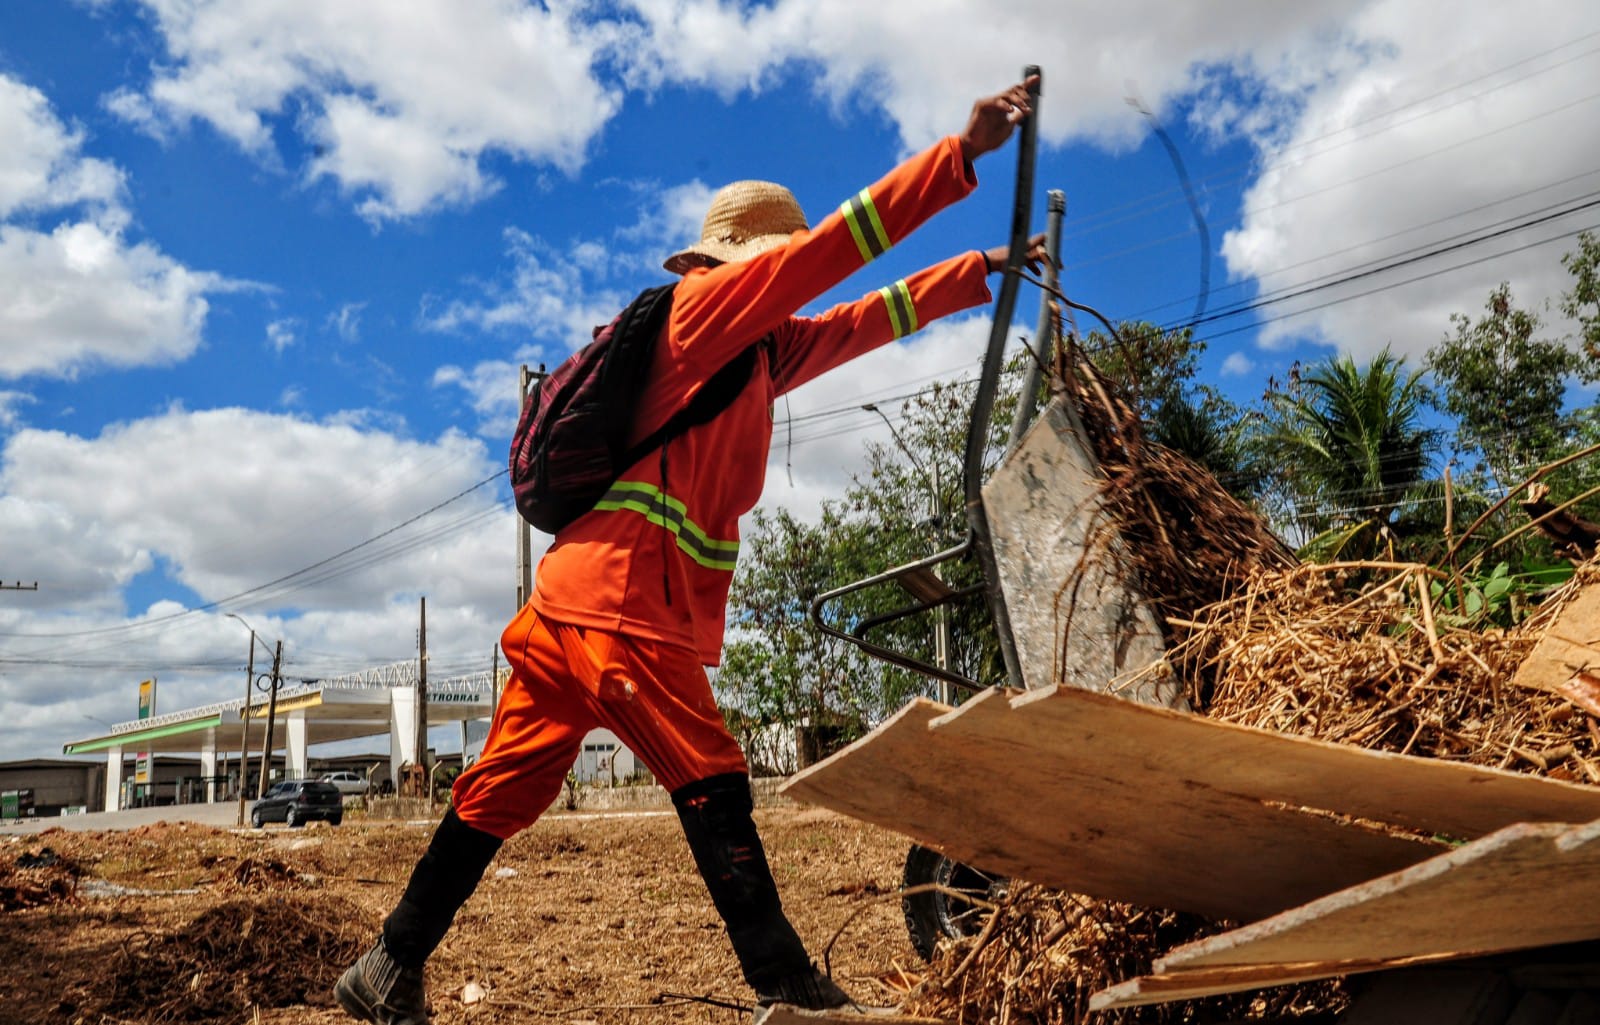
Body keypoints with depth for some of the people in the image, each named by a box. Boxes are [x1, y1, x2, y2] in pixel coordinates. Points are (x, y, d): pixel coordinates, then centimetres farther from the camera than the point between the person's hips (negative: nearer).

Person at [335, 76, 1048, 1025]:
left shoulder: (760, 351, 23)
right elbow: (829, 247, -9)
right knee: (712, 786, -6)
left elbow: (867, 319, 26)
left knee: (506, 789, 11)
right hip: (622, 598, -9)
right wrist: (962, 153, -8)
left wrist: (986, 269, 26)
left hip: (580, 599, 9)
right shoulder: (707, 302, -1)